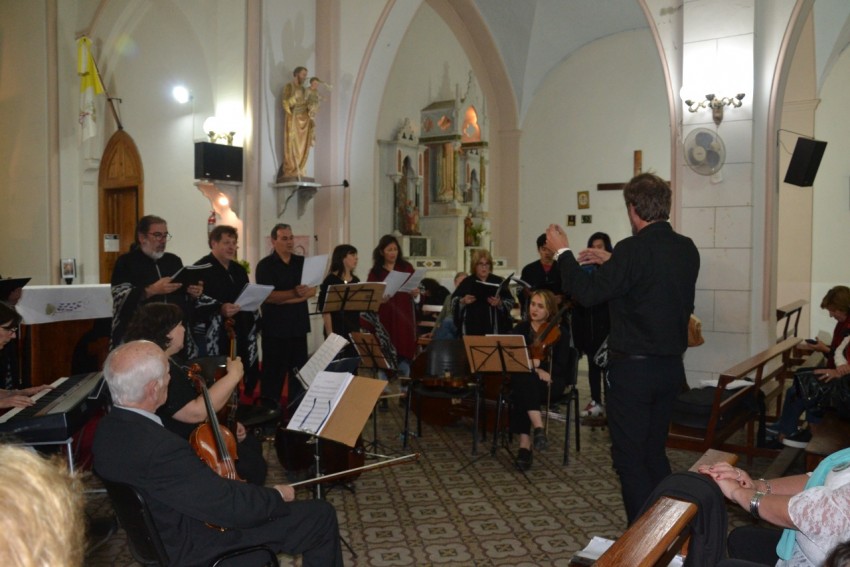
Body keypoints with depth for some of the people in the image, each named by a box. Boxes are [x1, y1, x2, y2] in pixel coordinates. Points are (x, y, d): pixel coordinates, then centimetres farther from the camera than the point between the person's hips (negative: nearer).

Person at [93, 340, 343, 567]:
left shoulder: (109, 428, -7)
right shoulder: (160, 447, -37)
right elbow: (232, 507, -30)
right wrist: (278, 495, -12)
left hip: (165, 533, 9)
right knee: (321, 516, -3)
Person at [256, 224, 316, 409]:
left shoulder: (302, 262, 9)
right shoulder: (265, 265, -4)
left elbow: (312, 291, -1)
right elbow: (268, 296, -15)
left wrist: (285, 300, -15)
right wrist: (294, 293, -30)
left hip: (299, 325, 5)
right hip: (275, 327, -4)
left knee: (300, 370, 9)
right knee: (274, 372, 1)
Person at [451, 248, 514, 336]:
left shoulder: (499, 282, 4)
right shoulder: (467, 282, 6)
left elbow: (510, 303, 2)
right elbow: (454, 302, 7)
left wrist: (500, 303, -17)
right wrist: (463, 301, -13)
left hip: (493, 328, 0)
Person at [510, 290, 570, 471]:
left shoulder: (561, 332, 4)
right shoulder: (521, 328, 11)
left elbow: (561, 366, -3)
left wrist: (538, 364, -20)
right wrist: (533, 369, -19)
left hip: (551, 382, -2)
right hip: (525, 379, 2)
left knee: (523, 391, -35)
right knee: (524, 381, -37)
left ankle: (524, 445, -39)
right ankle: (538, 427, -45)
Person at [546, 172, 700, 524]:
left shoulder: (633, 249, -20)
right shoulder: (686, 250, 4)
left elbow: (587, 293, -17)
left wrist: (563, 252, -4)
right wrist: (611, 263, 21)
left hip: (632, 369, -8)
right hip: (671, 366, 8)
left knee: (629, 457, 4)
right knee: (654, 452, 21)